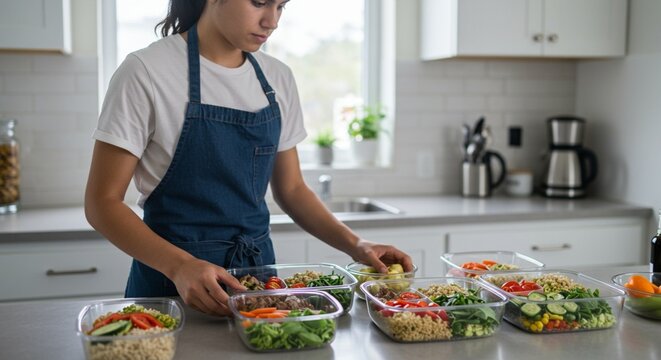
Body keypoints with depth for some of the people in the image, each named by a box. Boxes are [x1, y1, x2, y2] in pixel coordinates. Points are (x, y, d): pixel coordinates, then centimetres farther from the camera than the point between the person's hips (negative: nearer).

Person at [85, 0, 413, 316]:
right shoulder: (147, 72, -13)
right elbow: (102, 203, -14)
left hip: (259, 269, 5)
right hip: (171, 279, -4)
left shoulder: (278, 78, 3)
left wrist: (354, 244, -5)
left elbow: (290, 189, 10)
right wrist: (180, 266, -29)